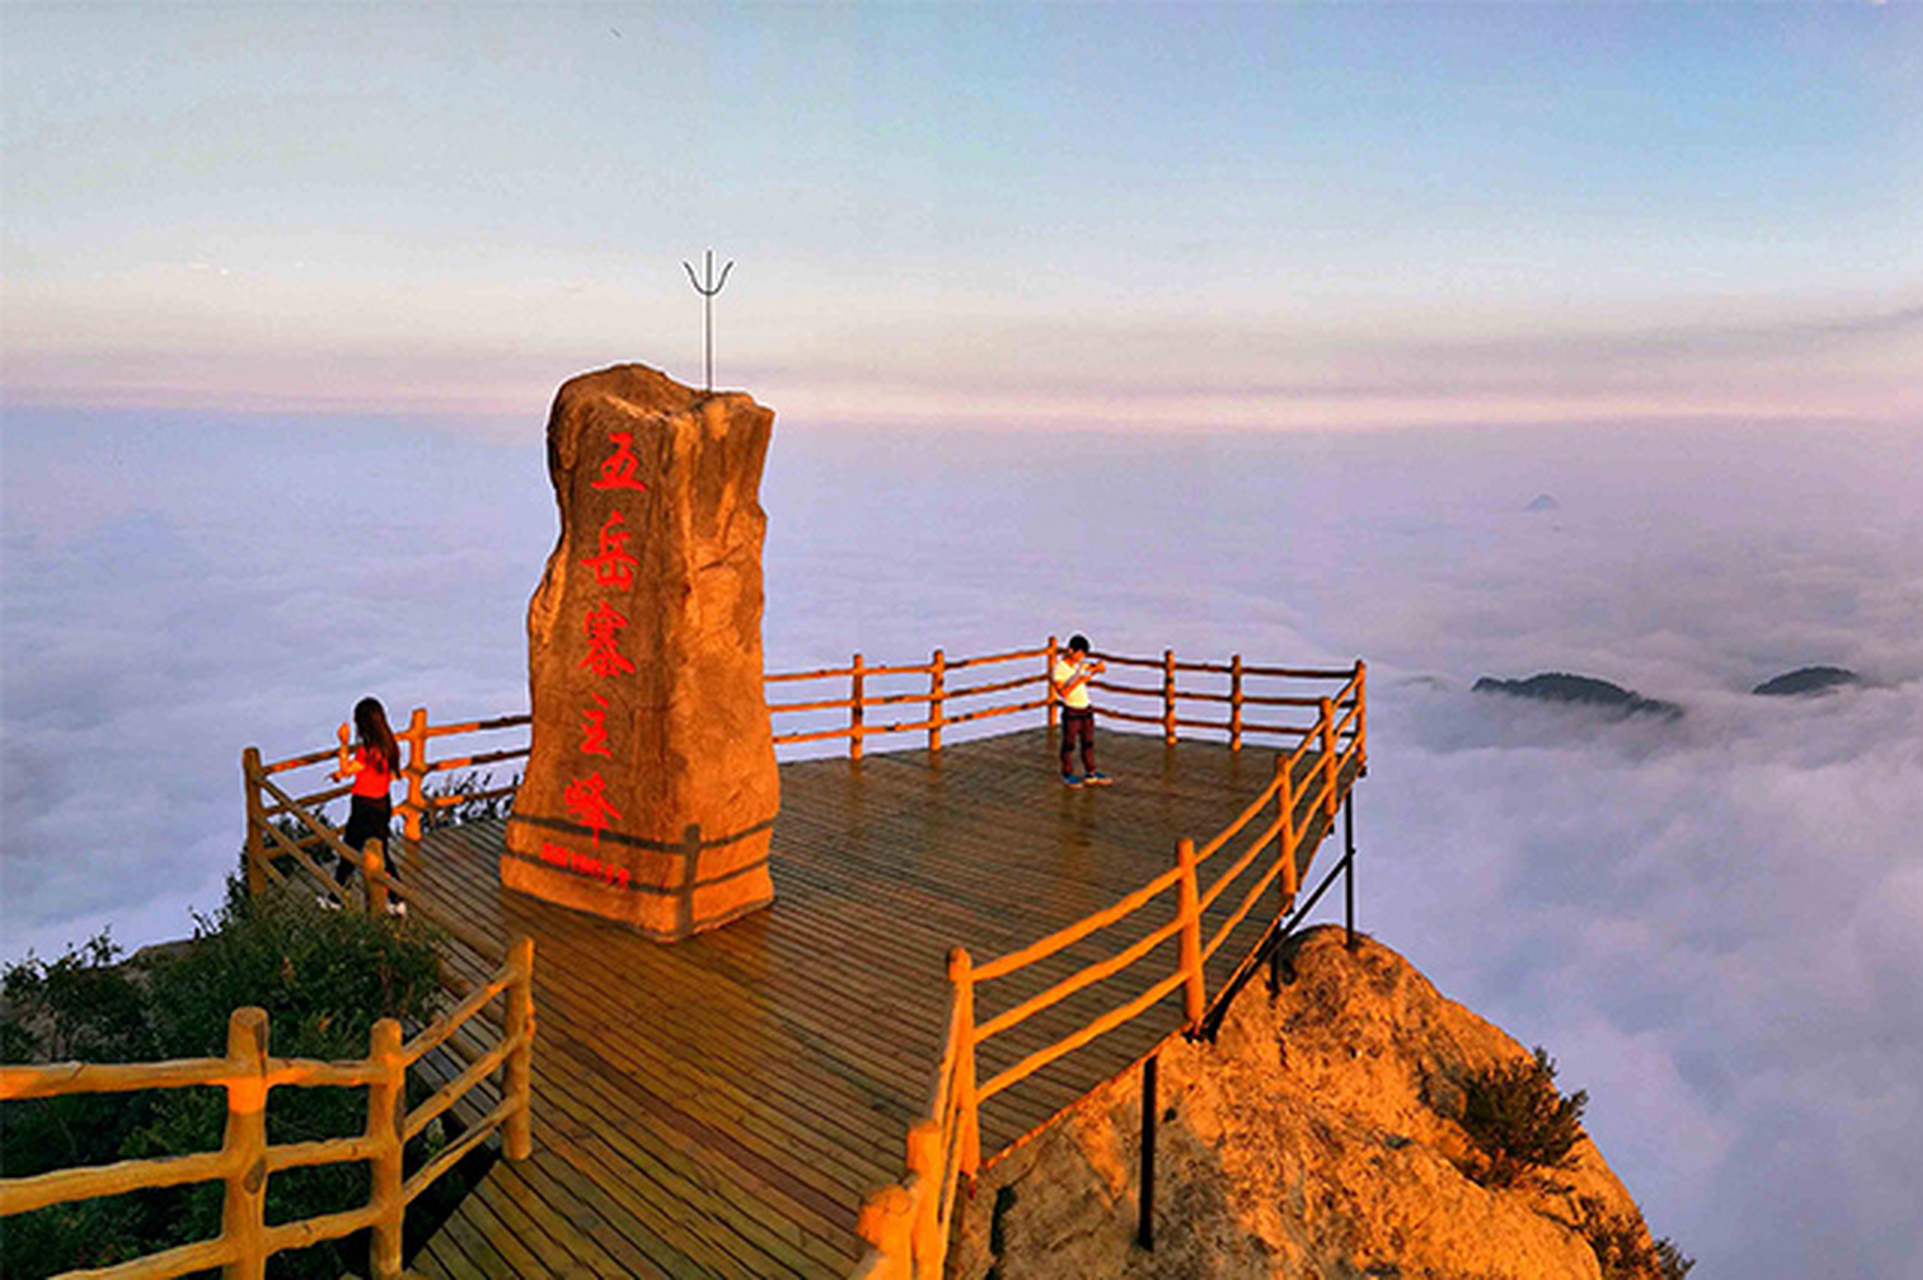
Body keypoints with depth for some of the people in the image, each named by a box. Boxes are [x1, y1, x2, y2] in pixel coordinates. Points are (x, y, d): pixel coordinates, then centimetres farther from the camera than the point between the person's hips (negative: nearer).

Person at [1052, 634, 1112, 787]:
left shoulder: (1080, 662, 2)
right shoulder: (1058, 669, -17)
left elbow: (1101, 669, 3)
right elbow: (1063, 692, -26)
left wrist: (1098, 667, -20)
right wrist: (1079, 680, -34)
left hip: (1086, 709, 6)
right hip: (1071, 712, -6)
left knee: (1088, 742, 13)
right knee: (1069, 744, 7)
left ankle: (1091, 774, 22)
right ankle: (1067, 774, 22)